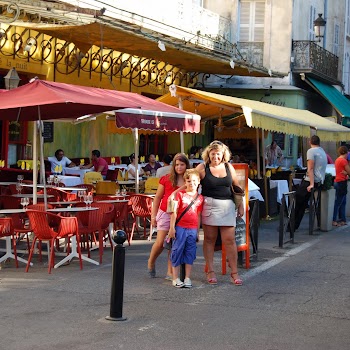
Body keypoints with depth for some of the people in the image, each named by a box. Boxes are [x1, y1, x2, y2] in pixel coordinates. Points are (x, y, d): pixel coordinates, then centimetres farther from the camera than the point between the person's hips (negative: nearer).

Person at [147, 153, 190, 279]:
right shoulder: (166, 179, 0)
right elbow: (157, 197, 6)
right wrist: (153, 215, 3)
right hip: (165, 213, -1)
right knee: (160, 242, -2)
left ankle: (170, 272, 10)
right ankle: (151, 263, 25)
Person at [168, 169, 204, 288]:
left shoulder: (200, 198, 10)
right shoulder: (180, 194, 1)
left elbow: (199, 216, 14)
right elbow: (174, 212, -1)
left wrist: (198, 232, 14)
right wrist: (172, 227, -7)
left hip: (192, 229, 3)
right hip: (180, 228, -3)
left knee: (190, 253, 4)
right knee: (177, 251, -2)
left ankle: (187, 278, 11)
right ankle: (175, 278, 5)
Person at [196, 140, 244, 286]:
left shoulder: (229, 167, 9)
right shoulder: (202, 168, 0)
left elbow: (237, 187, 15)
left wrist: (241, 206, 12)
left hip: (227, 206, 2)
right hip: (209, 205, -2)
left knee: (229, 240, 0)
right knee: (209, 239, 5)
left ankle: (234, 272, 6)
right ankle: (210, 271, 12)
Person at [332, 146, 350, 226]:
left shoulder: (338, 159, 13)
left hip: (337, 182, 9)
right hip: (342, 182, -9)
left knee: (343, 202, 14)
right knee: (338, 202, -7)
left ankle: (342, 220, 18)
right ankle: (333, 220, -8)